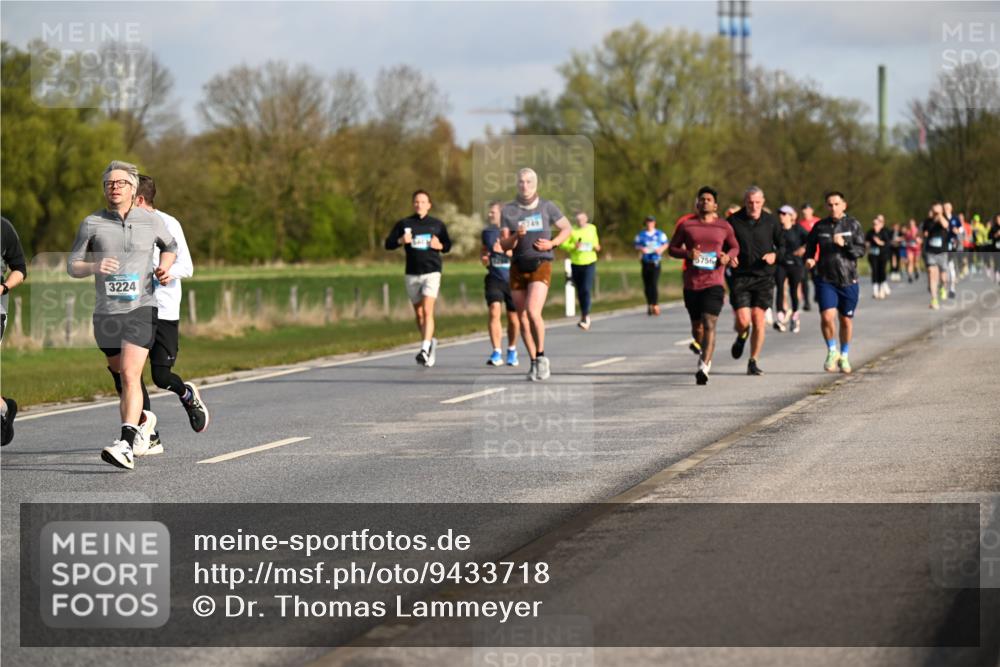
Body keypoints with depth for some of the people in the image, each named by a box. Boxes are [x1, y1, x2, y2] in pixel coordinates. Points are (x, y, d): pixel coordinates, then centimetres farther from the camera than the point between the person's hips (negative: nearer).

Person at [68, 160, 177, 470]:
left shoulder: (151, 221, 3)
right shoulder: (92, 223, 1)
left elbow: (169, 246, 23)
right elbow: (72, 266, 4)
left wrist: (164, 268, 3)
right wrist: (94, 266, -17)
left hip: (141, 307, -3)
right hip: (106, 313, 3)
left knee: (130, 375, -19)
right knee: (123, 376, 18)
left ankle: (126, 446, -27)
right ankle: (142, 420, 46)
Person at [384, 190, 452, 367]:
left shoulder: (437, 225, 6)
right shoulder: (404, 224, 6)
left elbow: (448, 245, 15)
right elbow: (388, 244, 4)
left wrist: (439, 245, -7)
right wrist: (400, 241, -16)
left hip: (431, 272, -3)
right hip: (412, 274, 3)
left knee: (427, 311, -16)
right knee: (419, 314, 10)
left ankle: (425, 349, -22)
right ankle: (430, 342, 30)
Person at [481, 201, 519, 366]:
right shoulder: (487, 232, 10)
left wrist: (504, 250, -22)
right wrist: (483, 258, 1)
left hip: (512, 280, -2)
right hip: (494, 278, 2)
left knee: (513, 318, 7)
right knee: (494, 312, -16)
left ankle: (512, 350, 29)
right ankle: (496, 354, -18)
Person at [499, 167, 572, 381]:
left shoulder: (547, 207, 1)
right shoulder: (508, 211, 5)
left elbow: (566, 229, 12)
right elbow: (504, 244, 3)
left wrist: (551, 243, -6)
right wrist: (516, 236, -18)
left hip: (540, 265, -3)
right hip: (518, 267, 3)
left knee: (533, 312, -21)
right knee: (522, 318, 5)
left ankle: (541, 356, -3)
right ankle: (534, 363, 19)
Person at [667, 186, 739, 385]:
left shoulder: (724, 227, 6)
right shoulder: (686, 225, 4)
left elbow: (735, 247, 18)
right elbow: (672, 248, 7)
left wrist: (728, 256, -5)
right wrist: (687, 253, -13)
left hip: (714, 283, -2)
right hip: (691, 284, 2)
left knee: (709, 324, -16)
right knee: (696, 326, 14)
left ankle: (704, 368, -23)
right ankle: (704, 352, 45)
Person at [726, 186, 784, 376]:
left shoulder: (770, 221, 2)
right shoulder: (733, 221, -1)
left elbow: (782, 245, 12)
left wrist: (775, 255, -9)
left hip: (764, 277, 1)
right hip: (740, 277, 0)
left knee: (758, 319, -5)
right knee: (742, 320, -10)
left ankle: (753, 362, 7)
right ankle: (741, 337, 28)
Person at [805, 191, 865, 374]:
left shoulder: (853, 225, 1)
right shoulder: (820, 226, 5)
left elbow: (860, 251, -4)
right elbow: (810, 247, 16)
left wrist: (844, 244, -21)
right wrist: (809, 259, -5)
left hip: (848, 280, 0)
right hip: (825, 279, 0)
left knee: (846, 320, 8)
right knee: (827, 316, -16)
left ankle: (844, 356, 28)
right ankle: (832, 351, 8)